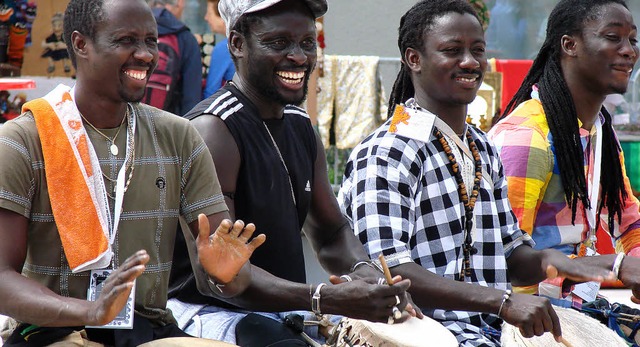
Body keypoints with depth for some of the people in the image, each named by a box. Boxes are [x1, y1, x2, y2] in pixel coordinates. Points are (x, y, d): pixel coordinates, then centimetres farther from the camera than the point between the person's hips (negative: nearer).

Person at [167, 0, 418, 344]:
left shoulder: (301, 128, 12)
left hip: (289, 315, 8)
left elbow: (331, 233, 18)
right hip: (210, 313, -8)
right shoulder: (213, 130, -15)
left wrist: (366, 274, -6)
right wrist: (326, 299, -32)